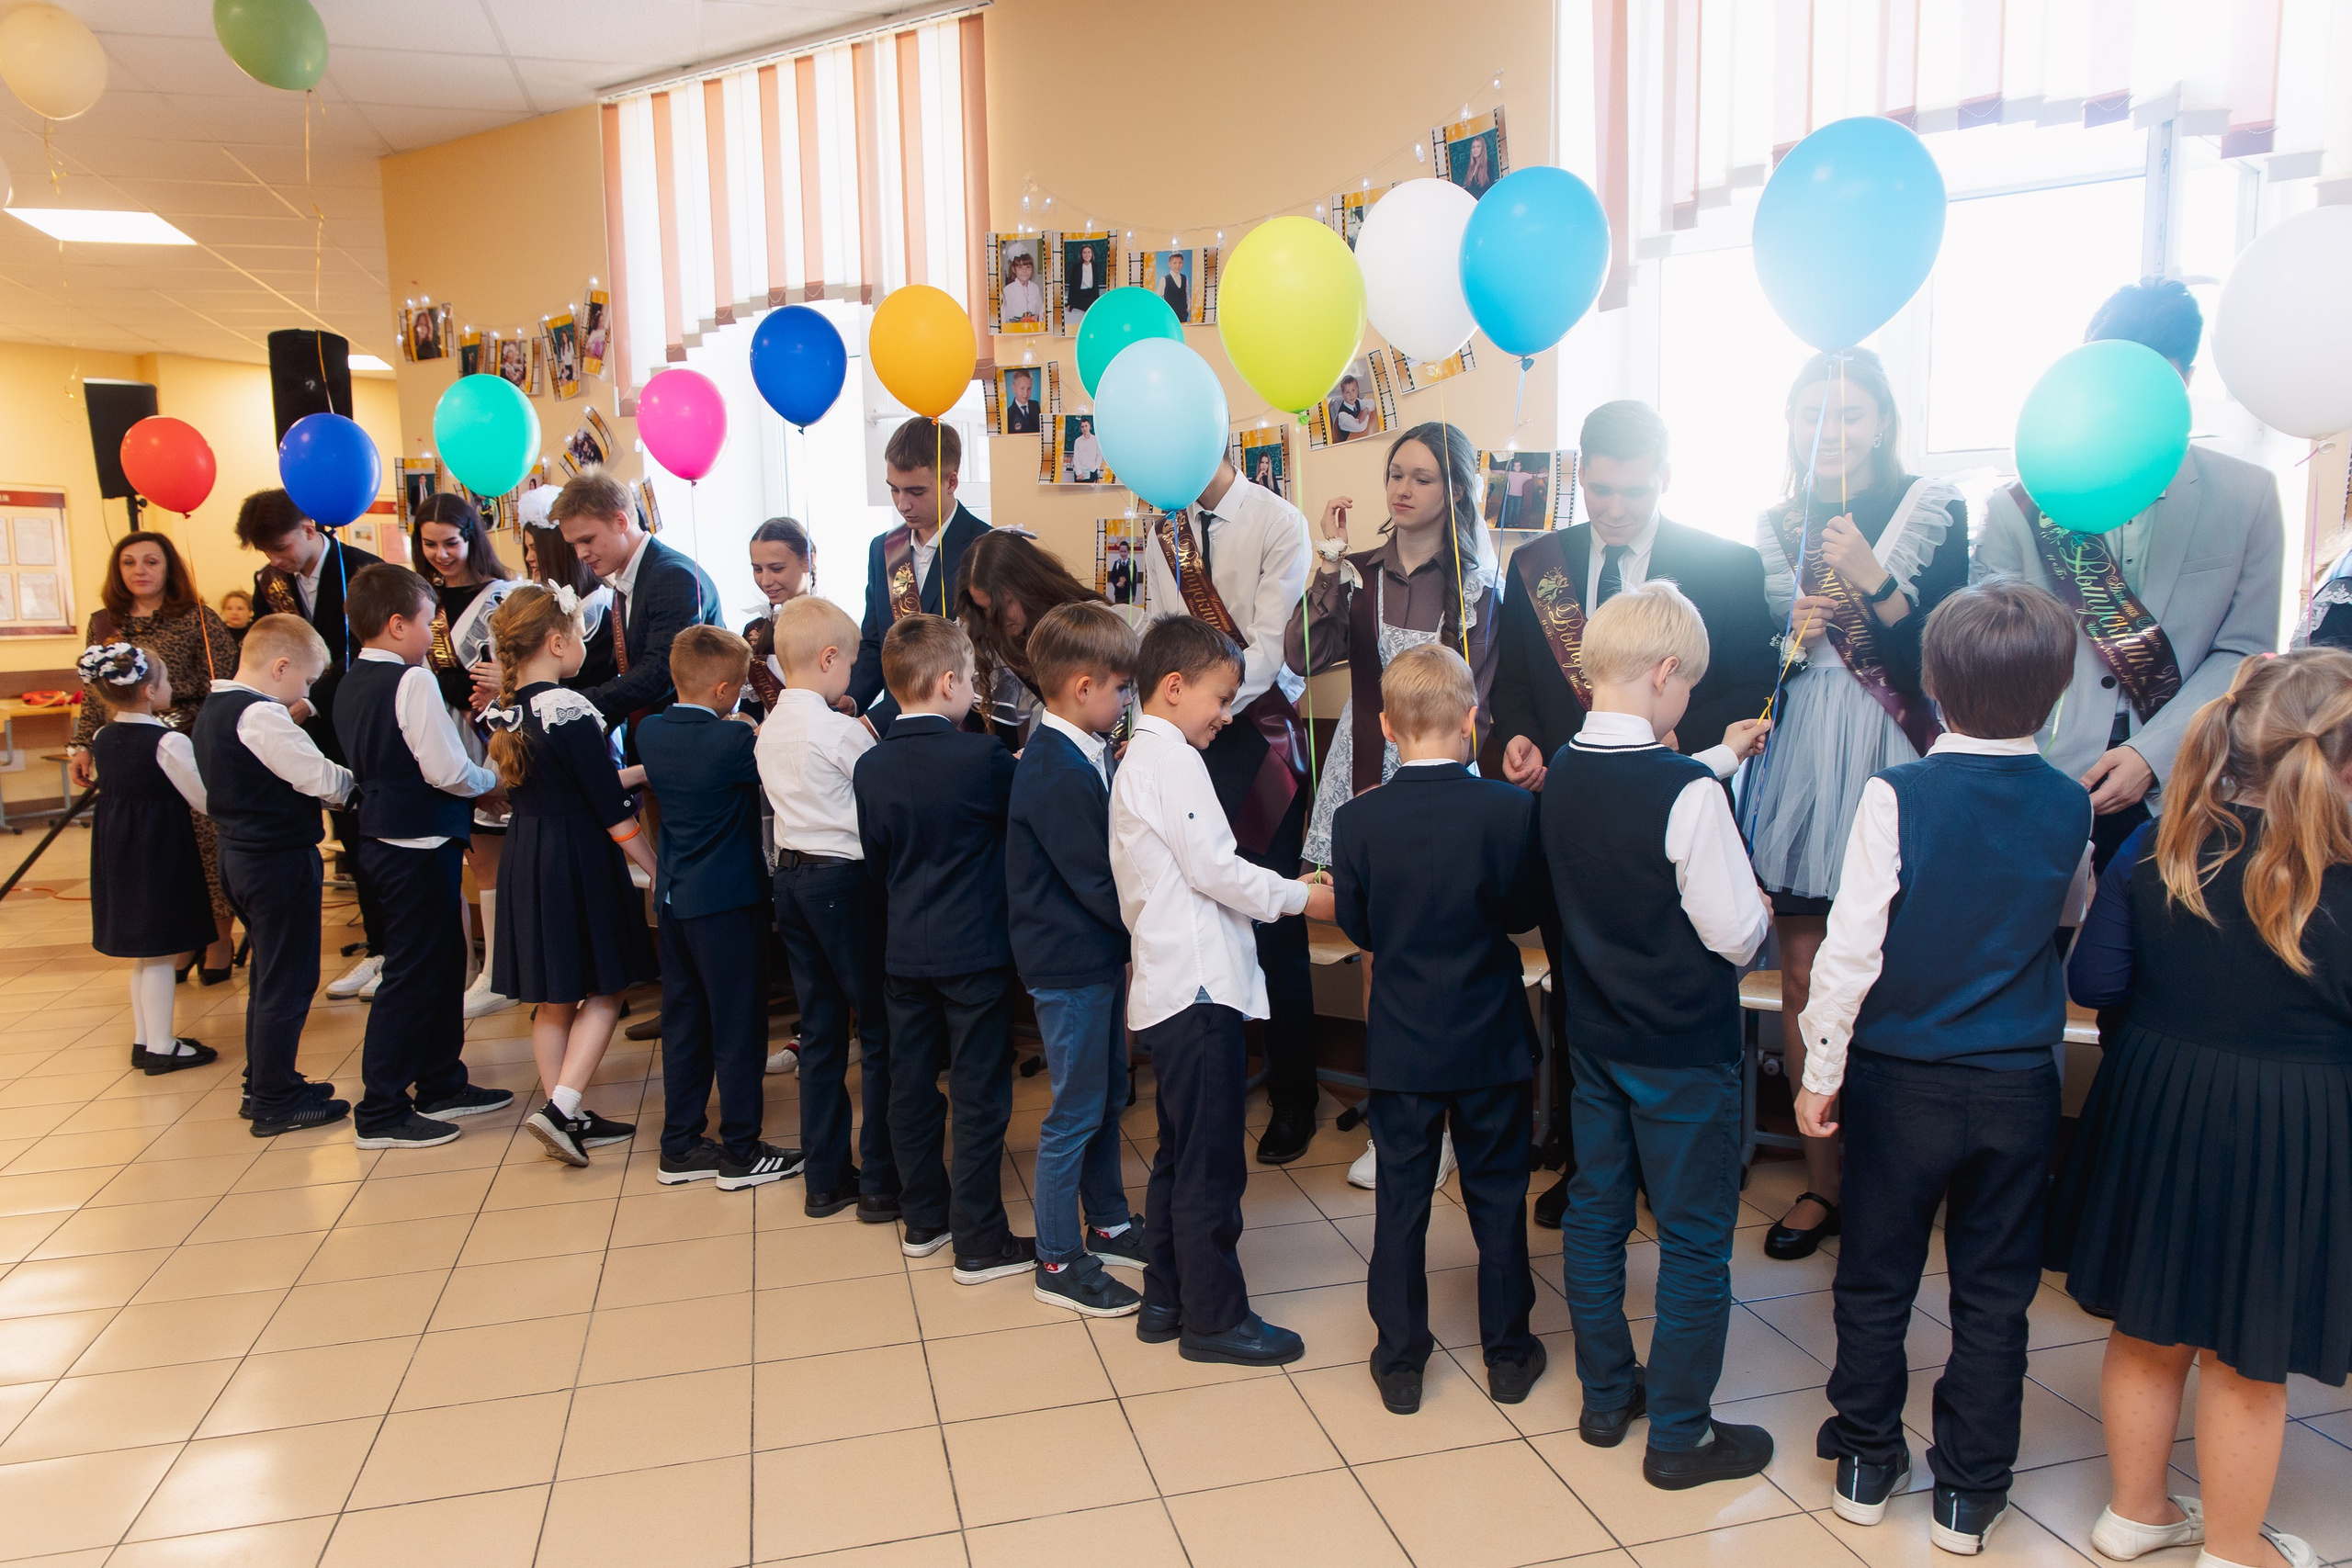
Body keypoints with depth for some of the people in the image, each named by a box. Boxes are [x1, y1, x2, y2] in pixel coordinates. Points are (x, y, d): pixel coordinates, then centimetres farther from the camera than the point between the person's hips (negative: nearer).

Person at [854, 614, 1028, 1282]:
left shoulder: (870, 768, 0)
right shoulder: (982, 758, -17)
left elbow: (876, 861, 9)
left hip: (903, 952, 6)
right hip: (975, 951, -5)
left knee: (911, 1086, 15)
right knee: (979, 1098, 3)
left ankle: (924, 1220, 29)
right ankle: (979, 1243, 10)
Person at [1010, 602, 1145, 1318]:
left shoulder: (1084, 756, 6)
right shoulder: (1054, 773, -24)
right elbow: (1093, 881, -24)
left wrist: (1132, 938, 2)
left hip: (1101, 956, 9)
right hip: (1069, 964, -9)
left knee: (1108, 1098, 20)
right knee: (1076, 1111, 3)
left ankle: (1107, 1225, 37)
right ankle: (1058, 1261, 18)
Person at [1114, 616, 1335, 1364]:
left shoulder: (1138, 762, 18)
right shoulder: (1172, 761, -13)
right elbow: (1215, 869, -17)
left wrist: (1280, 889, 15)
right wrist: (1302, 897, -5)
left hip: (1167, 988, 11)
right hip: (1198, 990, -11)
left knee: (1179, 1156, 18)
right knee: (1210, 1168, 0)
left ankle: (1165, 1300, 28)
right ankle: (1214, 1318, 11)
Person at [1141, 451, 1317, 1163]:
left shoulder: (1278, 523, -5)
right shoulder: (1164, 534, 10)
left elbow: (1269, 642, -12)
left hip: (1260, 732, -4)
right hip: (1193, 737, 4)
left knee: (1274, 924, -1)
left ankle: (1292, 1100, 14)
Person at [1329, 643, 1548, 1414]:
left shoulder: (1357, 820, -13)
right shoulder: (1511, 809, -15)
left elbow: (1356, 926, -2)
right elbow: (1528, 911, -2)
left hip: (1401, 1043, 0)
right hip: (1493, 1038, 0)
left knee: (1400, 1199, 12)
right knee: (1498, 1197, 15)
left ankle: (1400, 1362, 22)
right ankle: (1508, 1354, 28)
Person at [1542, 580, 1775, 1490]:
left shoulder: (1563, 775, -4)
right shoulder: (1689, 796, -24)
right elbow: (1737, 934, -20)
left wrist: (1719, 758, 25)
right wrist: (1761, 910, 2)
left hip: (1594, 1035, 7)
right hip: (1683, 1049, -6)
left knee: (1594, 1213, 17)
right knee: (1695, 1239, 9)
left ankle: (1606, 1395, 33)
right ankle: (1679, 1436, 21)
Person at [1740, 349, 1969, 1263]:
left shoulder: (1933, 512, 1)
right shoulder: (1774, 529, 12)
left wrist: (1872, 581, -18)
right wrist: (1786, 640, -6)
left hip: (1892, 766, -3)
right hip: (1798, 767, 4)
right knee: (1804, 978, 5)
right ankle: (1823, 1181, 17)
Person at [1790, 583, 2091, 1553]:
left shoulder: (1898, 794, -16)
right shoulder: (2069, 806, -4)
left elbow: (1852, 942, -16)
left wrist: (1822, 1066, -7)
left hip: (1901, 1079, -2)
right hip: (2021, 1082, 3)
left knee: (1877, 1276, 13)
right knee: (1994, 1290, 14)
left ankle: (1866, 1462, 27)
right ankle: (1970, 1492, 24)